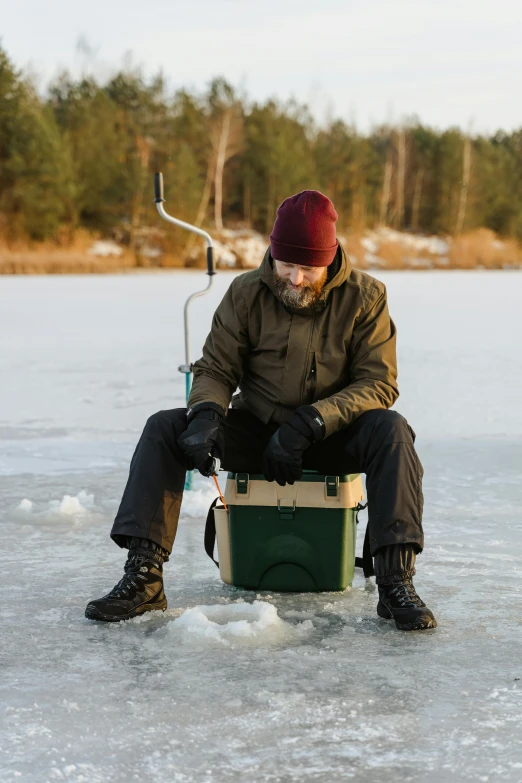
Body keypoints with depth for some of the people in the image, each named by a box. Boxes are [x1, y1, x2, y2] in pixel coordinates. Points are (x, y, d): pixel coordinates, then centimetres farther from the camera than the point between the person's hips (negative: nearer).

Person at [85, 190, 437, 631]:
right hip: (255, 432, 2)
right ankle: (144, 579, -25)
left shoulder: (365, 296, -9)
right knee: (164, 427, -19)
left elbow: (378, 383, -13)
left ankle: (395, 582, -35)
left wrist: (308, 423, -27)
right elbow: (215, 370, -2)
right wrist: (206, 415, -26)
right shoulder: (247, 293, -5)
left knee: (391, 429, -33)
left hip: (333, 438, -2)